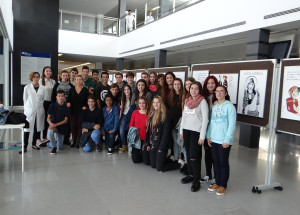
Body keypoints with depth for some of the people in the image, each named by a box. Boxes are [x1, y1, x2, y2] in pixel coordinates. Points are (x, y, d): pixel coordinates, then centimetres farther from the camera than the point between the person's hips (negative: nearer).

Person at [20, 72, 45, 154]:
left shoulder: (43, 88, 6)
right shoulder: (27, 87, 3)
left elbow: (43, 99, 9)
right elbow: (25, 99, 7)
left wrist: (40, 105, 3)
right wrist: (26, 108, 6)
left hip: (40, 111, 2)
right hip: (29, 111, -2)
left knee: (37, 128, 7)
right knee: (27, 128, -5)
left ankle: (34, 144, 22)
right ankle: (25, 146, 1)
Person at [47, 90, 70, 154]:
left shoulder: (66, 107, -6)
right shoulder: (52, 105, -4)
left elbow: (66, 120, -9)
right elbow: (48, 118, -4)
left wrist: (56, 124, -23)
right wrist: (51, 124, -25)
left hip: (62, 127, 1)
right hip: (53, 125, 0)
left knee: (59, 148, 2)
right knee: (50, 132, -39)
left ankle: (49, 143, 37)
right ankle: (54, 147, -12)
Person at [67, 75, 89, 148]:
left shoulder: (85, 90, 2)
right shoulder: (72, 90, 8)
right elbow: (68, 99, 11)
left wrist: (85, 106, -12)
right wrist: (68, 103, -9)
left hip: (81, 111, -2)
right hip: (73, 111, 2)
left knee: (80, 126, -2)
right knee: (73, 126, 5)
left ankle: (78, 141, 8)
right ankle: (74, 141, 17)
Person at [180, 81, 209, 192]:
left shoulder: (202, 101, -6)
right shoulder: (187, 101, 13)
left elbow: (205, 119, -9)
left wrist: (202, 136, -13)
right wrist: (181, 131, 16)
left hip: (196, 131, -6)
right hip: (186, 130, 6)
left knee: (194, 156, -9)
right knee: (188, 154, 12)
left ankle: (196, 180, 2)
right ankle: (190, 175, 27)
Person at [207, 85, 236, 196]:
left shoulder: (229, 106, -9)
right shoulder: (214, 106, 10)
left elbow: (232, 124, -12)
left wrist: (227, 140, -15)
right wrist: (208, 136, 9)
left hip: (224, 141, -5)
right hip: (214, 139, 6)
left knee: (223, 163, 5)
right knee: (216, 162, 13)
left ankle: (223, 185, 18)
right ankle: (217, 182, 27)